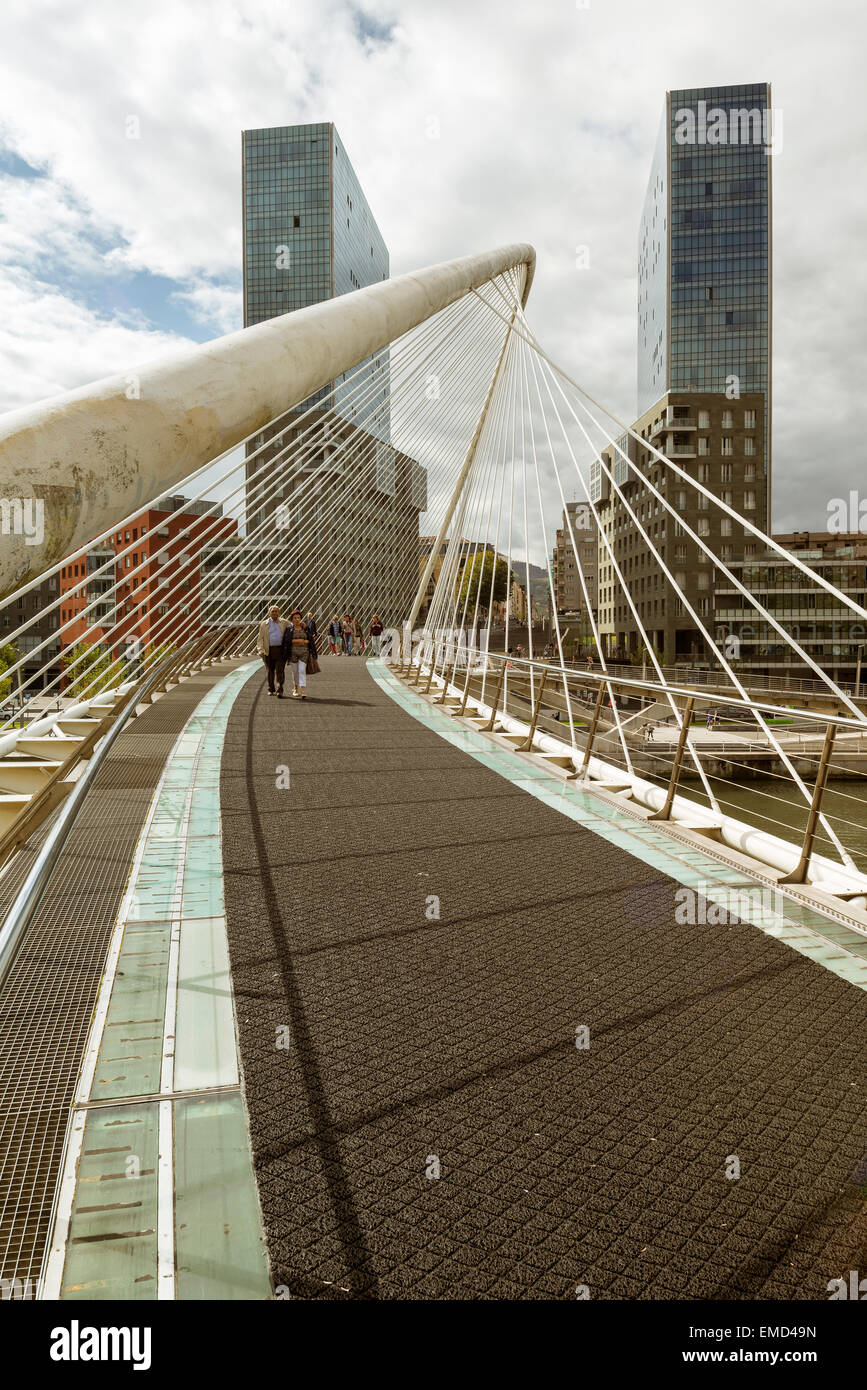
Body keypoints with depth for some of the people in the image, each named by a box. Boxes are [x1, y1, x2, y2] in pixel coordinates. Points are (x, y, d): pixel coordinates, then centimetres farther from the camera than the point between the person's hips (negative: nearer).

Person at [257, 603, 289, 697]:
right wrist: (260, 650, -8)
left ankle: (279, 691, -11)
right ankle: (271, 690, 23)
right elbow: (260, 638, 5)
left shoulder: (284, 622, 10)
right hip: (269, 650, 1)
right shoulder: (264, 624, 9)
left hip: (280, 650, -1)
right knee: (270, 671, 8)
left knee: (280, 671, -9)